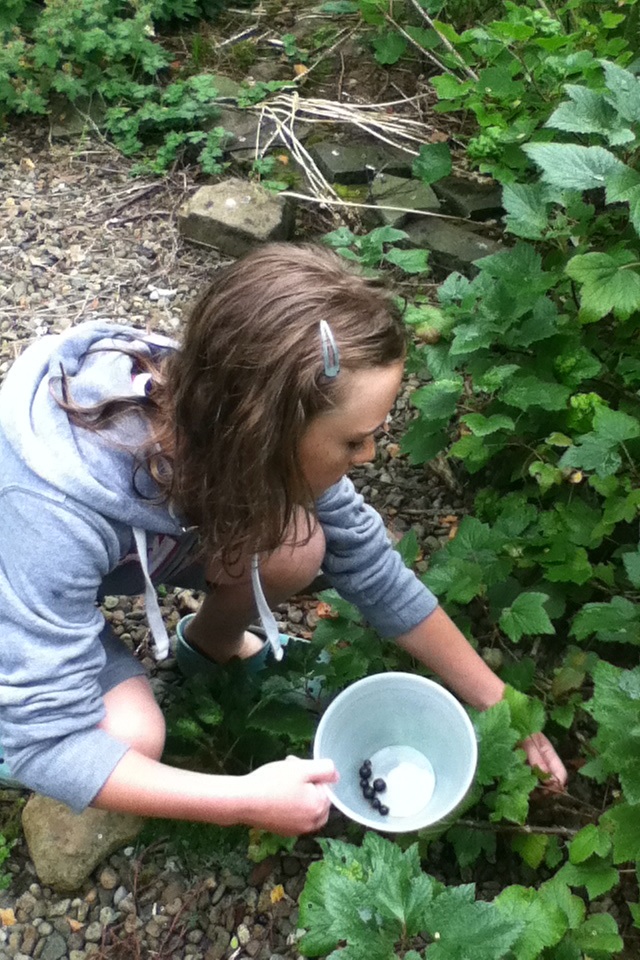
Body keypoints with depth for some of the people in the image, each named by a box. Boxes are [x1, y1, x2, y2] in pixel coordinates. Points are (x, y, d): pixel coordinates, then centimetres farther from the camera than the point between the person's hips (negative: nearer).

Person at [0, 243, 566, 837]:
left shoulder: (221, 423, -27)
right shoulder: (55, 509, -43)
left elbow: (374, 574, -16)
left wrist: (500, 706, -10)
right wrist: (244, 801, -36)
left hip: (139, 541, 4)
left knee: (297, 547, -21)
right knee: (132, 735, -29)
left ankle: (209, 647, 12)